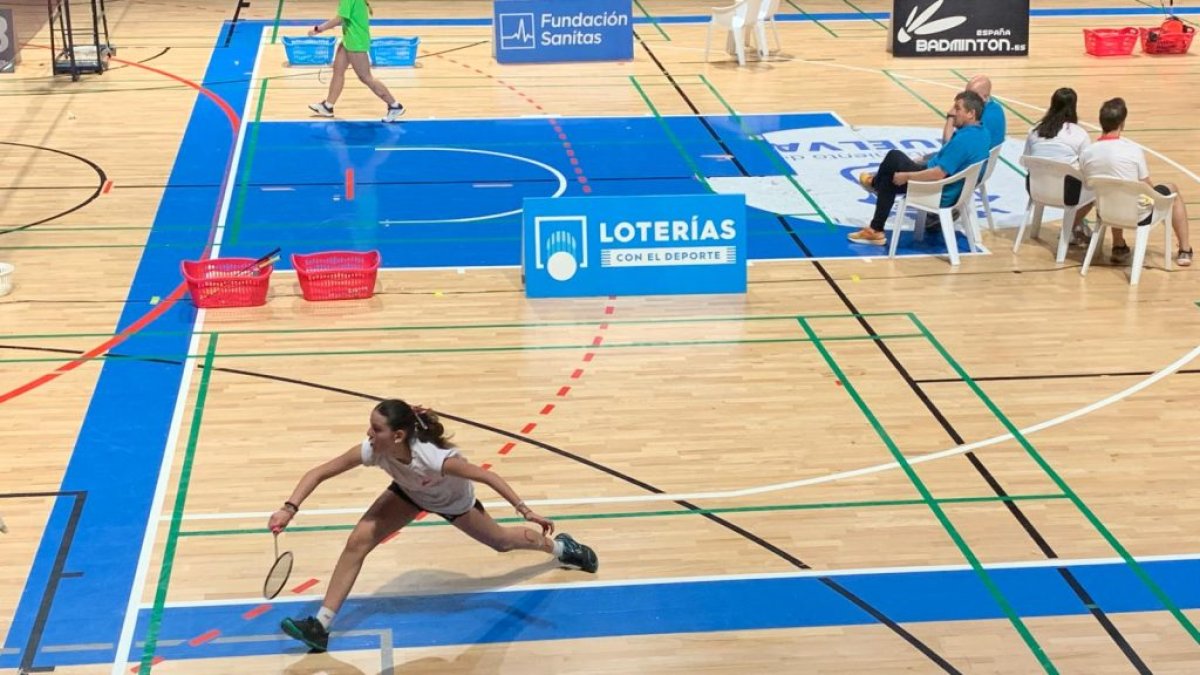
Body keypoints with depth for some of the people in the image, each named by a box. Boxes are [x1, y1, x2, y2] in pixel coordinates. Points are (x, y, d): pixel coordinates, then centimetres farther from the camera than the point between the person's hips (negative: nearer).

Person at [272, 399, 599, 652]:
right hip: (410, 492, 3)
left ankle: (559, 546, 50)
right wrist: (289, 508, -43)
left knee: (501, 541, 18)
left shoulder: (433, 458, -45)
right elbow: (317, 473, -30)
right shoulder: (372, 450, -36)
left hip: (453, 500, -3)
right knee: (357, 542, -14)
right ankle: (321, 625, -7)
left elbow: (487, 476, -35)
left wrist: (525, 510, -39)